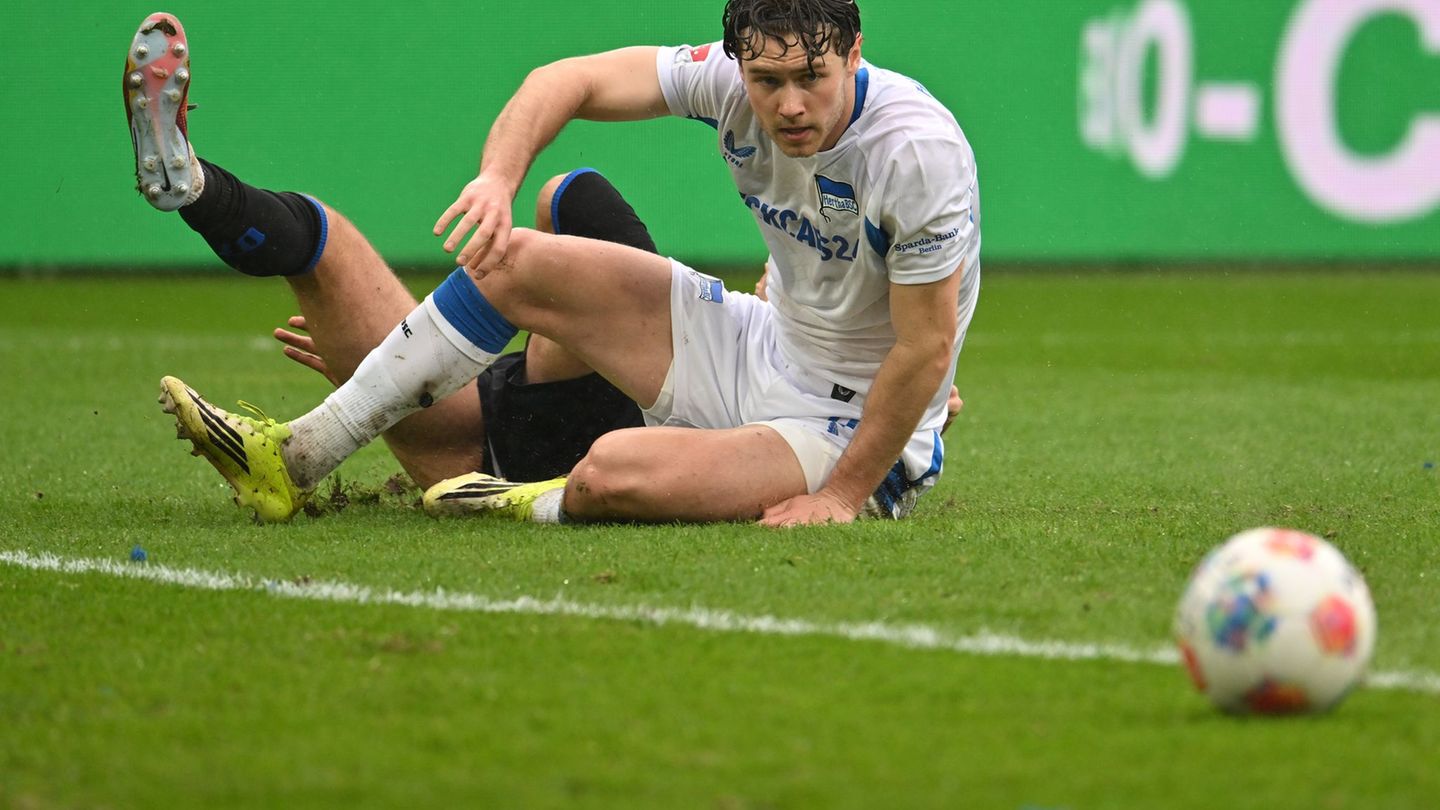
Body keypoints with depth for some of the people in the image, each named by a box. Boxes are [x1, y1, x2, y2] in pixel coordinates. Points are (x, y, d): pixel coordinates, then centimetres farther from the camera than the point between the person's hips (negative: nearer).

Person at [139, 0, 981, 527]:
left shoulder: (917, 150, -30)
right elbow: (572, 80, -1)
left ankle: (535, 507, 7)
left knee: (618, 473, -33)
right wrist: (499, 176, -20)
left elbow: (926, 348, -25)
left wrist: (844, 497, -23)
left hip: (859, 432, -7)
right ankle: (296, 459, 8)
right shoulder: (732, 80, -11)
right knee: (511, 260, 2)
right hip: (768, 348, 7)